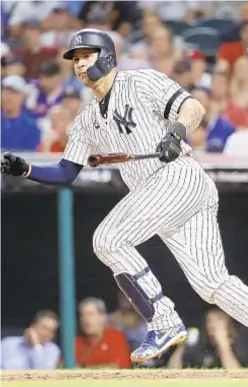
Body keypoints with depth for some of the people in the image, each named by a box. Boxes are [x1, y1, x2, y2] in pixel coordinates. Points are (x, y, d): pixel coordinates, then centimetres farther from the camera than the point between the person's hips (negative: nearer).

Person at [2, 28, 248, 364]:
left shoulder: (141, 83, 0)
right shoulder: (88, 120, 21)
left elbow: (194, 107, -12)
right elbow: (65, 173, 21)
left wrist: (176, 132, -32)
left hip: (180, 177, -7)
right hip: (154, 195, 7)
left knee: (108, 239, -17)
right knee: (212, 285, -2)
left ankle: (164, 324, -13)